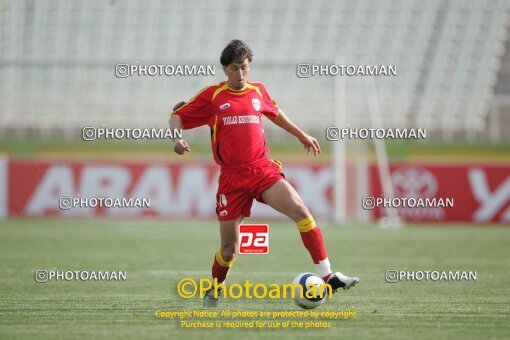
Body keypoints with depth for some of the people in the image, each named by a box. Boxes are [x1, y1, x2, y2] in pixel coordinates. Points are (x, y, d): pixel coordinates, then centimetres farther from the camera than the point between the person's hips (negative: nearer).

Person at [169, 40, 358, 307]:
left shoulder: (258, 91, 11)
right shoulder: (212, 95, 1)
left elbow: (275, 113, 31)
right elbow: (177, 116, 6)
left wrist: (301, 135, 37)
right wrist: (176, 137, -14)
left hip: (264, 170, 2)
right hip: (232, 177, -2)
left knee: (300, 210, -22)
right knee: (229, 248, 3)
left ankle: (326, 274, -24)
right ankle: (214, 291, 31)